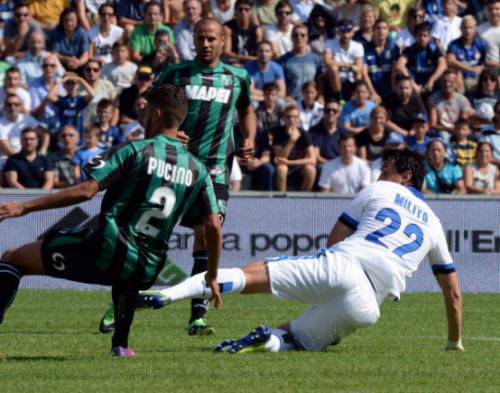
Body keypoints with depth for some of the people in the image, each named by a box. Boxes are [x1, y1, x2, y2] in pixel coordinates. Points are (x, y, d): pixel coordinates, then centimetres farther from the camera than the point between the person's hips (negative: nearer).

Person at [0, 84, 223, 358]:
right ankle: (121, 344, 38)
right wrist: (212, 277, 22)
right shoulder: (197, 170, 9)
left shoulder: (134, 151, -5)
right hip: (146, 273, 6)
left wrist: (24, 207, -10)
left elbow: (85, 191, -13)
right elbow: (213, 226, 7)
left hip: (105, 254, -6)